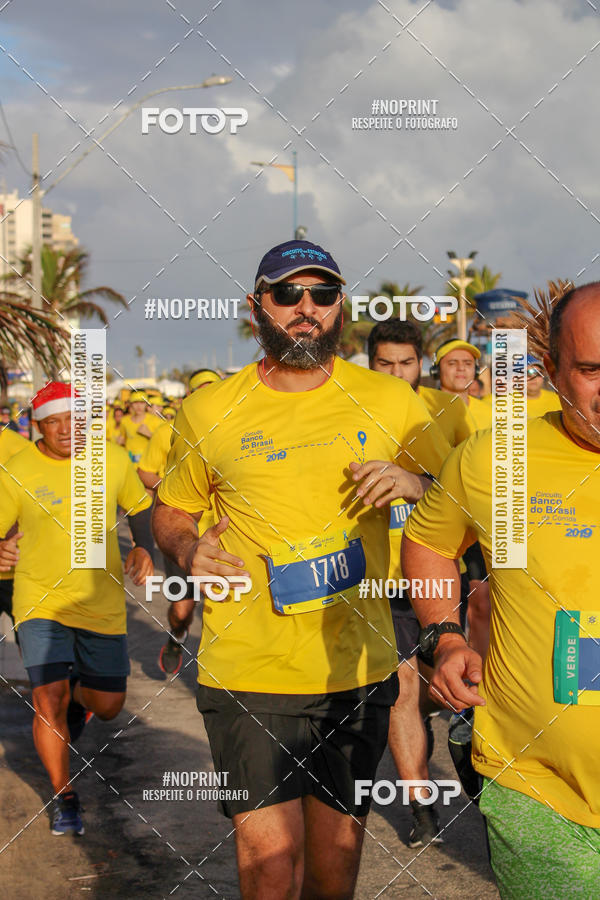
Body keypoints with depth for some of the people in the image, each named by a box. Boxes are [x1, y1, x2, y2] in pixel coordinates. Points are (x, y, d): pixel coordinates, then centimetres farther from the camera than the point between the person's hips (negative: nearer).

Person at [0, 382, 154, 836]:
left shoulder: (114, 460, -2)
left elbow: (140, 506, 14)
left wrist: (145, 548, -3)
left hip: (103, 603, 3)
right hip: (41, 600, -2)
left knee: (108, 706, 7)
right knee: (48, 701, -13)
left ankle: (78, 694, 47)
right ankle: (65, 798, 11)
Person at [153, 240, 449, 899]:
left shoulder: (389, 403, 4)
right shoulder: (208, 411, 2)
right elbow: (170, 512, 15)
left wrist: (414, 483, -10)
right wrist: (186, 549, -7)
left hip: (358, 669, 2)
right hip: (249, 670, -2)